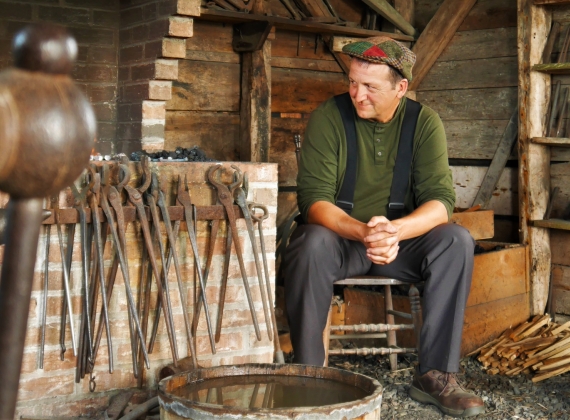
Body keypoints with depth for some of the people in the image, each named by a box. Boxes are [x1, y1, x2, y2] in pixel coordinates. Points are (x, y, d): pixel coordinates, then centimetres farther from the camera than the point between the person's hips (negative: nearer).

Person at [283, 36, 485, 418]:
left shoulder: (424, 122, -5)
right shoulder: (328, 118, -10)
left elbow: (441, 201, -14)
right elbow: (314, 198, -18)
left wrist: (395, 230, -36)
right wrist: (362, 232, -38)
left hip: (401, 240, 2)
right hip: (339, 235, -2)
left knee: (458, 241, -24)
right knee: (311, 243, -35)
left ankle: (435, 374, -17)